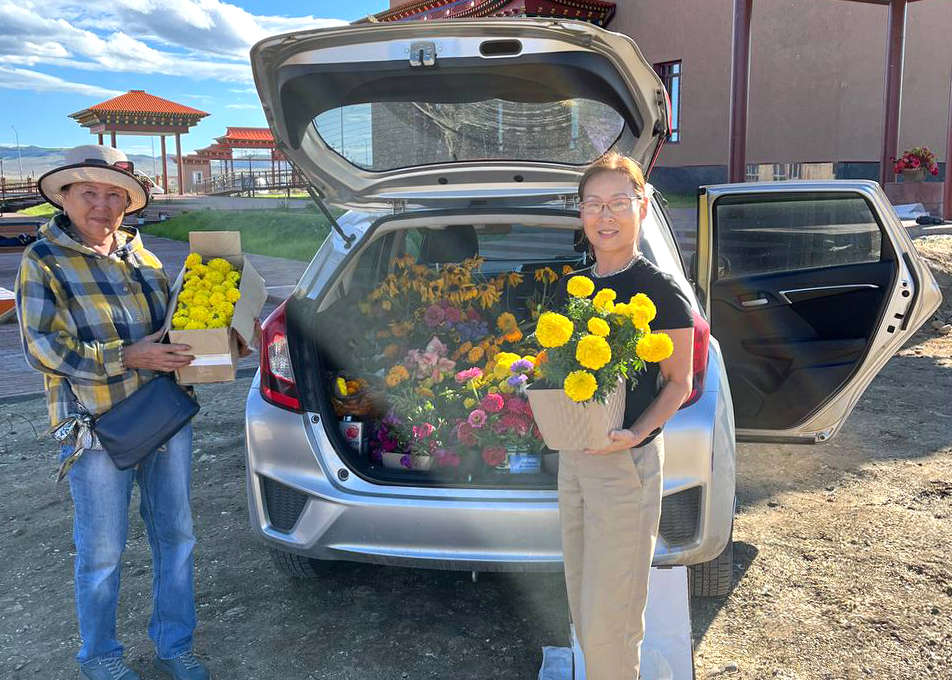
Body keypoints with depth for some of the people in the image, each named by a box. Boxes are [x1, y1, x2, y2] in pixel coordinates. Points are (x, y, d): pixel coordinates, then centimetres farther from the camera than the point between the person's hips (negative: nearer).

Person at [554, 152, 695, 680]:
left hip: (627, 462, -6)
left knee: (609, 615, 1)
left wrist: (638, 432, -21)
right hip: (572, 454, 7)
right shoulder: (569, 287, 7)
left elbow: (678, 382, -6)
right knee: (582, 603, 19)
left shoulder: (660, 291, -11)